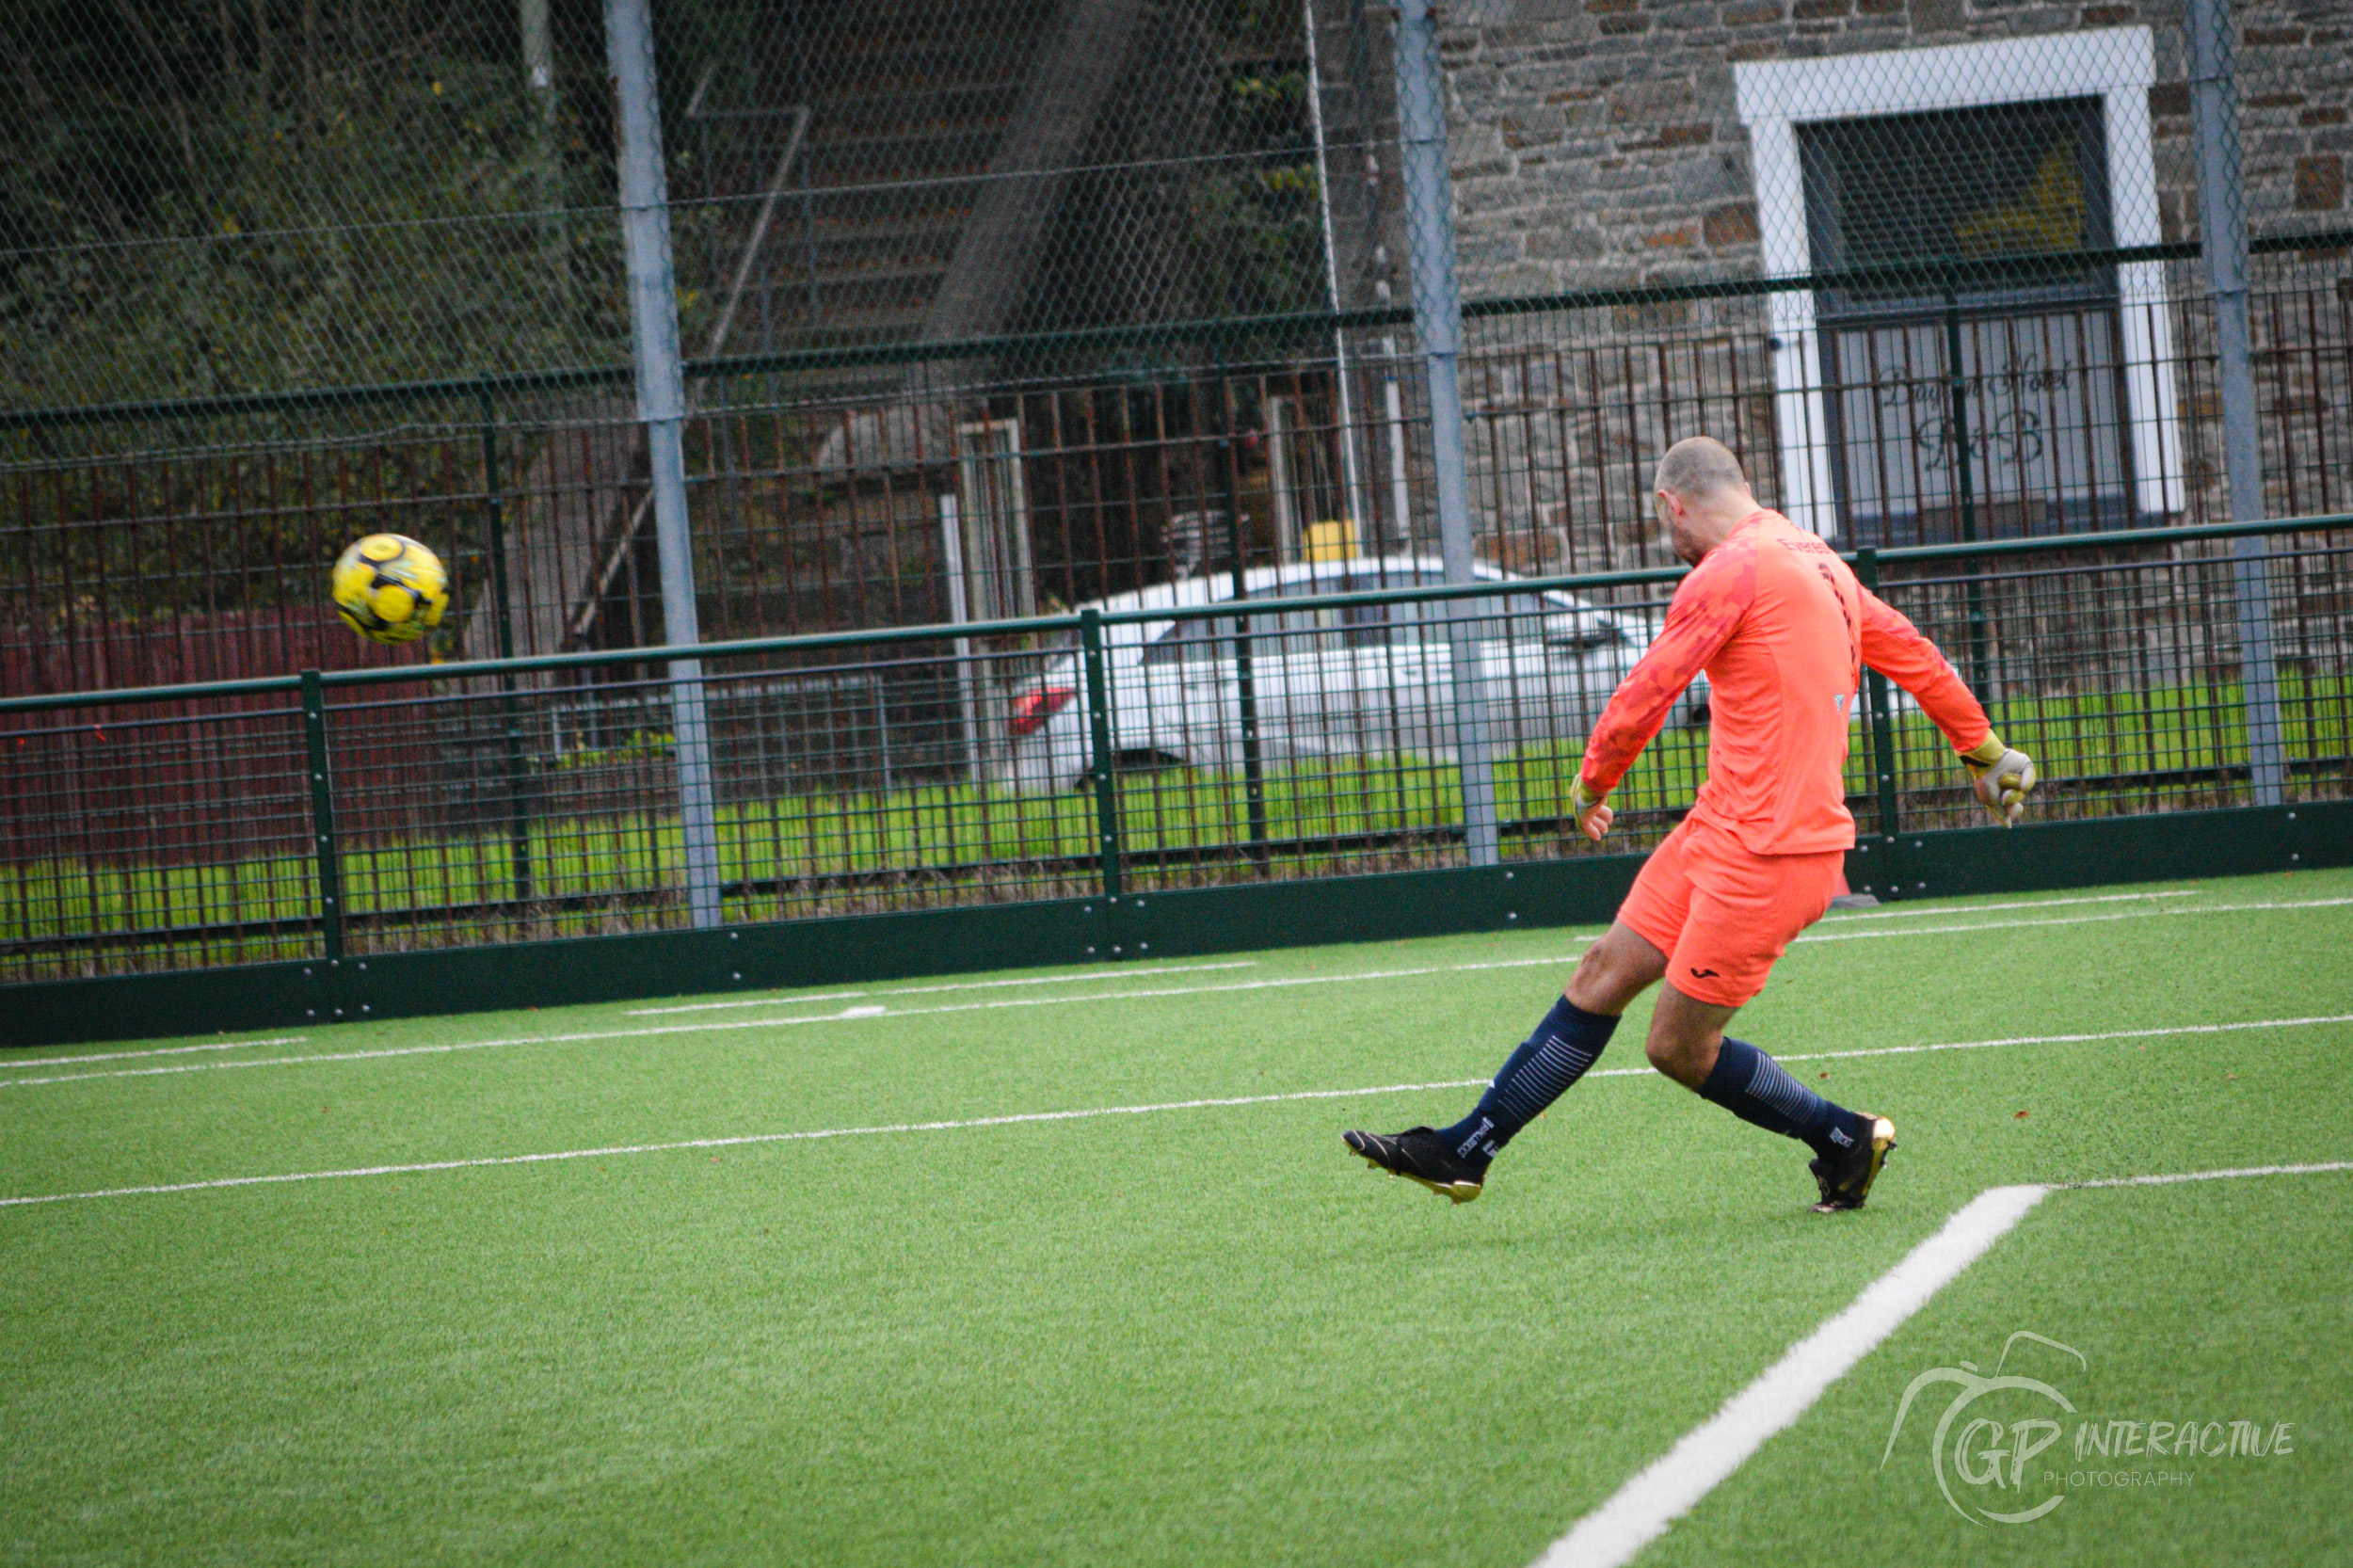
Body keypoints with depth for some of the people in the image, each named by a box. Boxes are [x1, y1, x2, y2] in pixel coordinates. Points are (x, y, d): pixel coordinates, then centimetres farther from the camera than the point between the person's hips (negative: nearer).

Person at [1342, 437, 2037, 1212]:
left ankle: (1847, 1139, 14)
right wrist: (1984, 749, 38)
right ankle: (1463, 1152, 13)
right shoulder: (1816, 562, 15)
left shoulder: (1731, 571, -13)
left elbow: (1647, 693, -11)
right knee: (1603, 974, 9)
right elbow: (1915, 657, 25)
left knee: (1681, 1048, -3)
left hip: (1767, 855, -10)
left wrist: (1592, 784, 7)